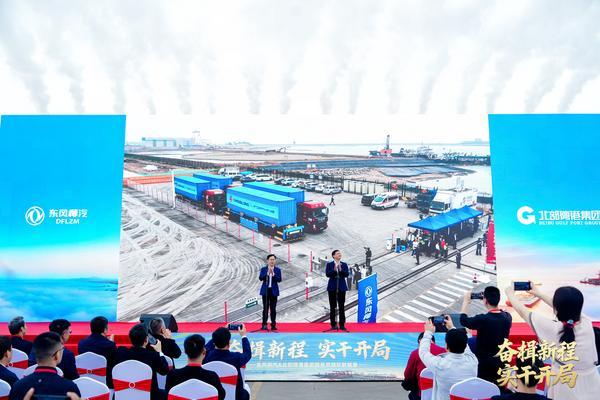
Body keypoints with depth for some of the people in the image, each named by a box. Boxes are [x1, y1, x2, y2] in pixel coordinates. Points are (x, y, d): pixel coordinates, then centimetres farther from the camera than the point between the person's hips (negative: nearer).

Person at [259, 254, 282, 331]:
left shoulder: (278, 269, 4)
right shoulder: (263, 269, 3)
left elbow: (279, 280, -6)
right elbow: (260, 278, -8)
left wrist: (273, 274, -20)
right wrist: (267, 273, -20)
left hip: (274, 291, 1)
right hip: (265, 290, -1)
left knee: (273, 308, 4)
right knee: (265, 308, -2)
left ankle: (273, 325, 9)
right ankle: (264, 324, 1)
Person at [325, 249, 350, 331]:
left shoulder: (344, 265, 6)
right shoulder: (329, 264, 2)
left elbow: (346, 274, -4)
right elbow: (327, 274, -9)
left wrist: (341, 270, -20)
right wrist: (334, 270, -23)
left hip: (341, 287, 1)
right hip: (332, 287, -1)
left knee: (342, 307, 1)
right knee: (332, 307, 3)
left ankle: (342, 325, 6)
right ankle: (333, 324, 9)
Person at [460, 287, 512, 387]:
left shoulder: (482, 319, -25)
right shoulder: (507, 318, -10)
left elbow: (463, 320, -7)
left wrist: (465, 301, 4)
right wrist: (493, 299, 14)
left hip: (484, 363, -5)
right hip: (502, 362, 5)